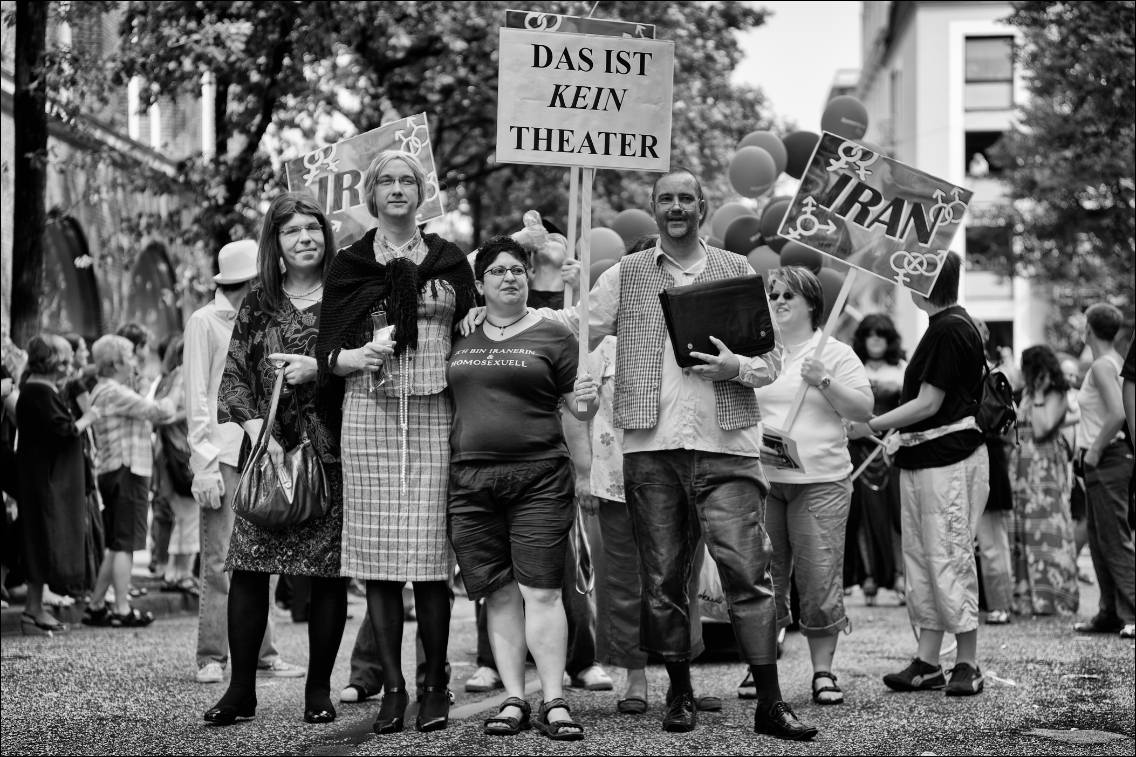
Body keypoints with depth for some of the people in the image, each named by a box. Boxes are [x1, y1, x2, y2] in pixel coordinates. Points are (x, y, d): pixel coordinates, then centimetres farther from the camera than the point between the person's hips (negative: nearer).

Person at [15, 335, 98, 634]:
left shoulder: (39, 390, 15)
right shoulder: (40, 393, -17)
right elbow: (64, 431, -21)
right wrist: (87, 418, -8)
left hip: (51, 480, 10)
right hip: (46, 482, -10)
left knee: (44, 543, 12)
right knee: (46, 541, -7)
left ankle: (36, 609, 17)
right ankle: (33, 612, -3)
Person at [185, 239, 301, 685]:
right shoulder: (205, 322, -2)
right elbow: (196, 398, -6)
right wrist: (204, 463, -14)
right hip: (223, 456, -6)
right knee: (220, 561, -6)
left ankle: (262, 653, 10)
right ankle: (211, 658, -1)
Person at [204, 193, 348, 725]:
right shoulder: (257, 303, 11)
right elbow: (235, 376, 7)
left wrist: (322, 368, -10)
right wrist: (258, 432, -7)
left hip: (330, 452, -1)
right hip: (267, 447, 2)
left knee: (328, 573, 0)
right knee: (248, 567, -4)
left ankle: (319, 690, 10)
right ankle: (241, 689, 5)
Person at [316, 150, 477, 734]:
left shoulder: (449, 261, 15)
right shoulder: (349, 265, 12)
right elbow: (330, 355, 8)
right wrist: (360, 357, -10)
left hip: (434, 414, 0)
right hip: (369, 413, 0)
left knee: (430, 555, -6)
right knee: (378, 557, -3)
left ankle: (436, 686, 3)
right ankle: (392, 687, 4)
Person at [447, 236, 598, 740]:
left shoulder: (553, 336, 6)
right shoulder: (459, 338, 14)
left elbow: (579, 411, 6)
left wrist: (586, 399, -15)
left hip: (539, 477, -3)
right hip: (471, 480, 3)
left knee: (541, 592, -7)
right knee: (499, 595, 4)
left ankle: (555, 702, -4)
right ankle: (514, 700, 10)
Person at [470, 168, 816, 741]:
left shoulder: (738, 272, 11)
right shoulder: (625, 276, 12)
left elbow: (771, 359, 10)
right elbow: (577, 326, 8)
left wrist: (735, 367, -11)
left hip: (725, 443, -1)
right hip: (650, 447, 1)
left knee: (747, 571, -7)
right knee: (662, 578, 5)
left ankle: (770, 703, -3)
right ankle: (680, 694, 18)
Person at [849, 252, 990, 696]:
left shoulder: (948, 330, -14)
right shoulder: (946, 326, 15)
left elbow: (928, 403, -16)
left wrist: (873, 426, -11)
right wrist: (897, 437, 18)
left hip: (948, 459, -10)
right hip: (925, 458, 10)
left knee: (949, 558, -6)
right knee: (920, 558, 9)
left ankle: (968, 665, 1)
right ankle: (927, 663, 12)